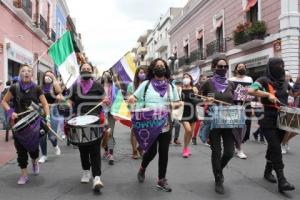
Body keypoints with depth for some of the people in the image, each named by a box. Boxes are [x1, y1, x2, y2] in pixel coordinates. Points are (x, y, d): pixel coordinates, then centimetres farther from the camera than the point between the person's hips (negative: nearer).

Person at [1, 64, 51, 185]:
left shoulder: (36, 89, -2)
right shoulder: (14, 88, -3)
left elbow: (45, 104, 1)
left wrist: (47, 118, -12)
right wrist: (10, 112, -12)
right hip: (18, 123, 0)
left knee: (33, 146, 8)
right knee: (21, 149, 3)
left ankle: (34, 161, 42)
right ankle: (24, 174, 16)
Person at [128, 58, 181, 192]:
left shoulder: (171, 86, 9)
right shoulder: (146, 84, 1)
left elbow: (178, 103, 12)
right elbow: (134, 98, 2)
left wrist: (175, 105, -11)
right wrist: (131, 99, -21)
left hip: (166, 125, 3)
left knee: (164, 152, 4)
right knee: (152, 151, 0)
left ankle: (161, 180, 17)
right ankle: (142, 169, 32)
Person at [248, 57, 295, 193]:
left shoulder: (283, 82, 13)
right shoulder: (264, 80, -7)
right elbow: (250, 91, -23)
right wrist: (268, 94, -27)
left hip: (281, 119, 7)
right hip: (268, 120, -6)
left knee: (273, 146, 15)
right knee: (276, 148, -11)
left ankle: (268, 171, 32)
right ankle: (281, 181, -11)